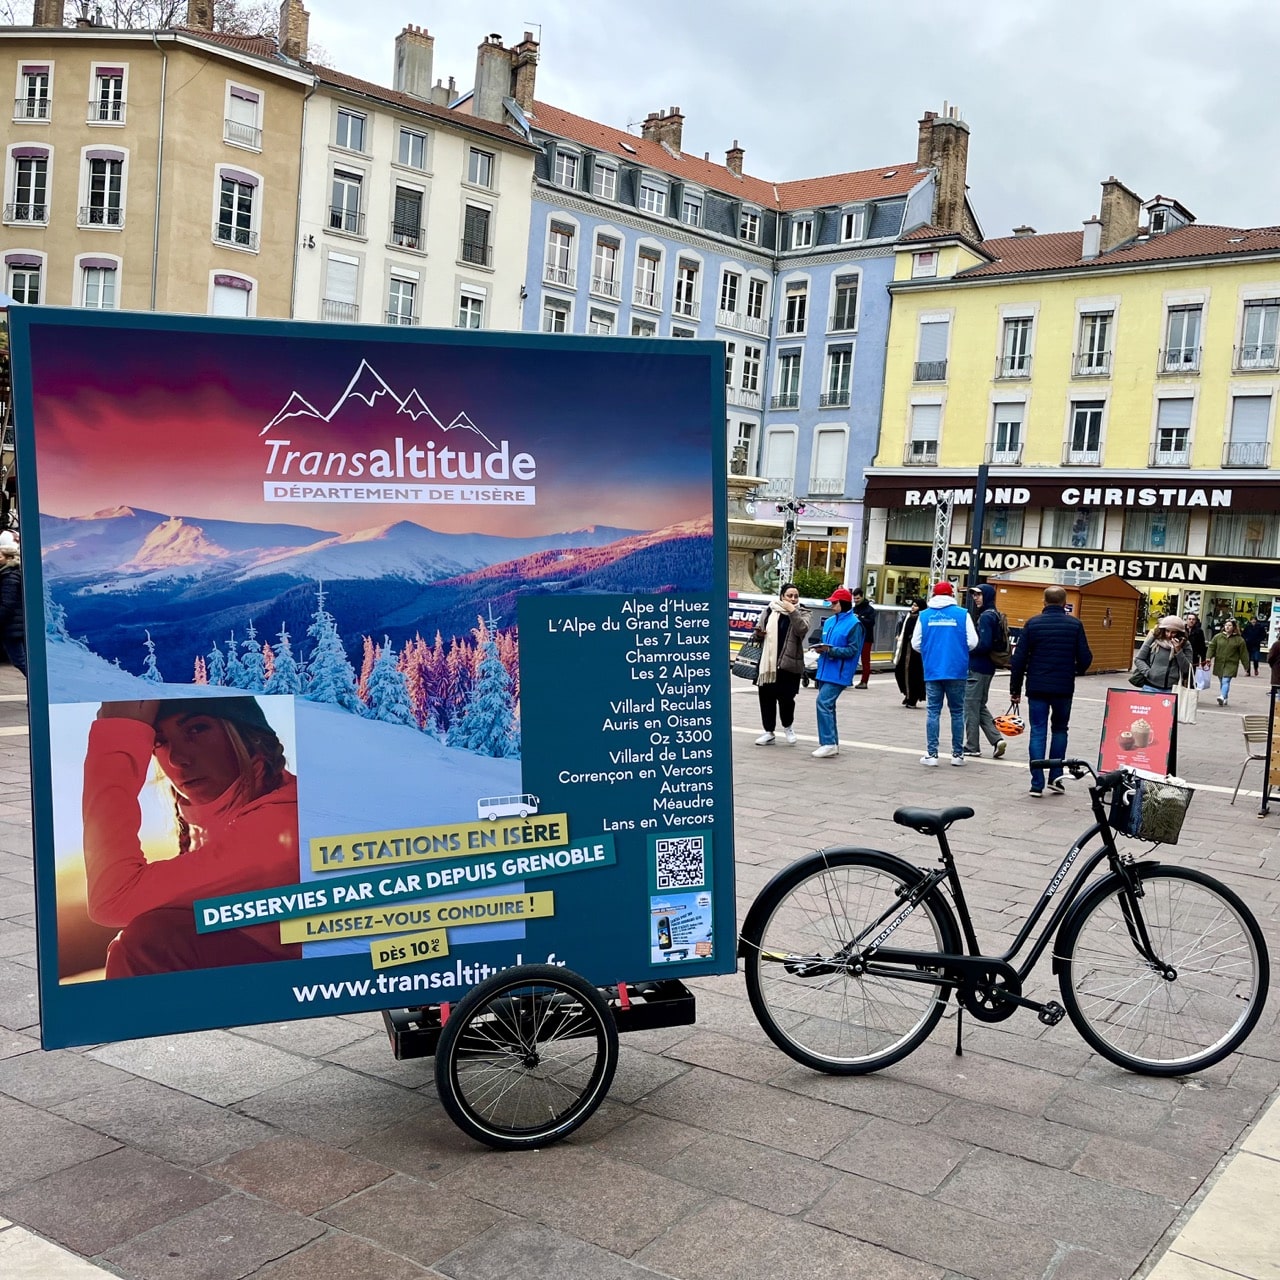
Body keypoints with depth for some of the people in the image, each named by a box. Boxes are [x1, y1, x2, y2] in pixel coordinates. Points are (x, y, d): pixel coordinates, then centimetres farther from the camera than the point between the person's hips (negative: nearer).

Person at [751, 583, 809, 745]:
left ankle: (787, 726, 23)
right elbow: (758, 631, 16)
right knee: (766, 698, 6)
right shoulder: (769, 610, 9)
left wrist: (792, 611, -19)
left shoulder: (801, 613, 3)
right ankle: (768, 732, 18)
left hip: (789, 663, -3)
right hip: (767, 662, 3)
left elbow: (802, 629, -16)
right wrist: (758, 634, -6)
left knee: (786, 697, -5)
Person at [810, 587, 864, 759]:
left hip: (838, 672, -8)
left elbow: (853, 650, -13)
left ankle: (828, 743, -12)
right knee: (827, 705, 11)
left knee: (824, 702, -16)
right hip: (825, 670, 8)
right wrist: (820, 648, 0)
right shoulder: (829, 622, 14)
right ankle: (832, 743, 21)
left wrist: (830, 650, -22)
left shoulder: (854, 624, -9)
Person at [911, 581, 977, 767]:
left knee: (933, 712, 5)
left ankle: (931, 754, 0)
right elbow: (972, 642, -6)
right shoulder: (962, 614, -2)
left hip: (932, 671, 1)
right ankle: (957, 754, 13)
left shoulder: (924, 615, 2)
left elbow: (915, 643, 1)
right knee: (957, 712, 10)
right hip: (957, 671, -1)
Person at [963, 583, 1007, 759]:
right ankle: (997, 739, 10)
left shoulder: (986, 617, -17)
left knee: (971, 706, 1)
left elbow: (984, 644, -23)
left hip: (977, 667, -9)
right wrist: (971, 648, 10)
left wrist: (966, 650, -8)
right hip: (988, 667, 9)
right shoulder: (995, 615, 12)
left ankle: (972, 747, 8)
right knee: (980, 706, 18)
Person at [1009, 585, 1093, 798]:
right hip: (1064, 688, 1)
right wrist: (1077, 671, 21)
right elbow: (1085, 658, -2)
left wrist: (1015, 689, 5)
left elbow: (1019, 659, -3)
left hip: (1037, 687, -1)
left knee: (1038, 732, 2)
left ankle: (1037, 784, -2)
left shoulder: (1033, 623, -2)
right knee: (1060, 730, 18)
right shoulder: (1075, 624, -1)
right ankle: (1056, 777, 13)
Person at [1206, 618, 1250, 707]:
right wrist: (1209, 657, -11)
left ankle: (1222, 697, -31)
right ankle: (1224, 699, 22)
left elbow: (1243, 653, 3)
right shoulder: (1218, 636, 6)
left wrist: (1246, 666, 5)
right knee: (1221, 682, 10)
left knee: (1226, 681, -17)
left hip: (1231, 664, -3)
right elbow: (1212, 647, 4)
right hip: (1219, 663, 3)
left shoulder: (1239, 639, 1)